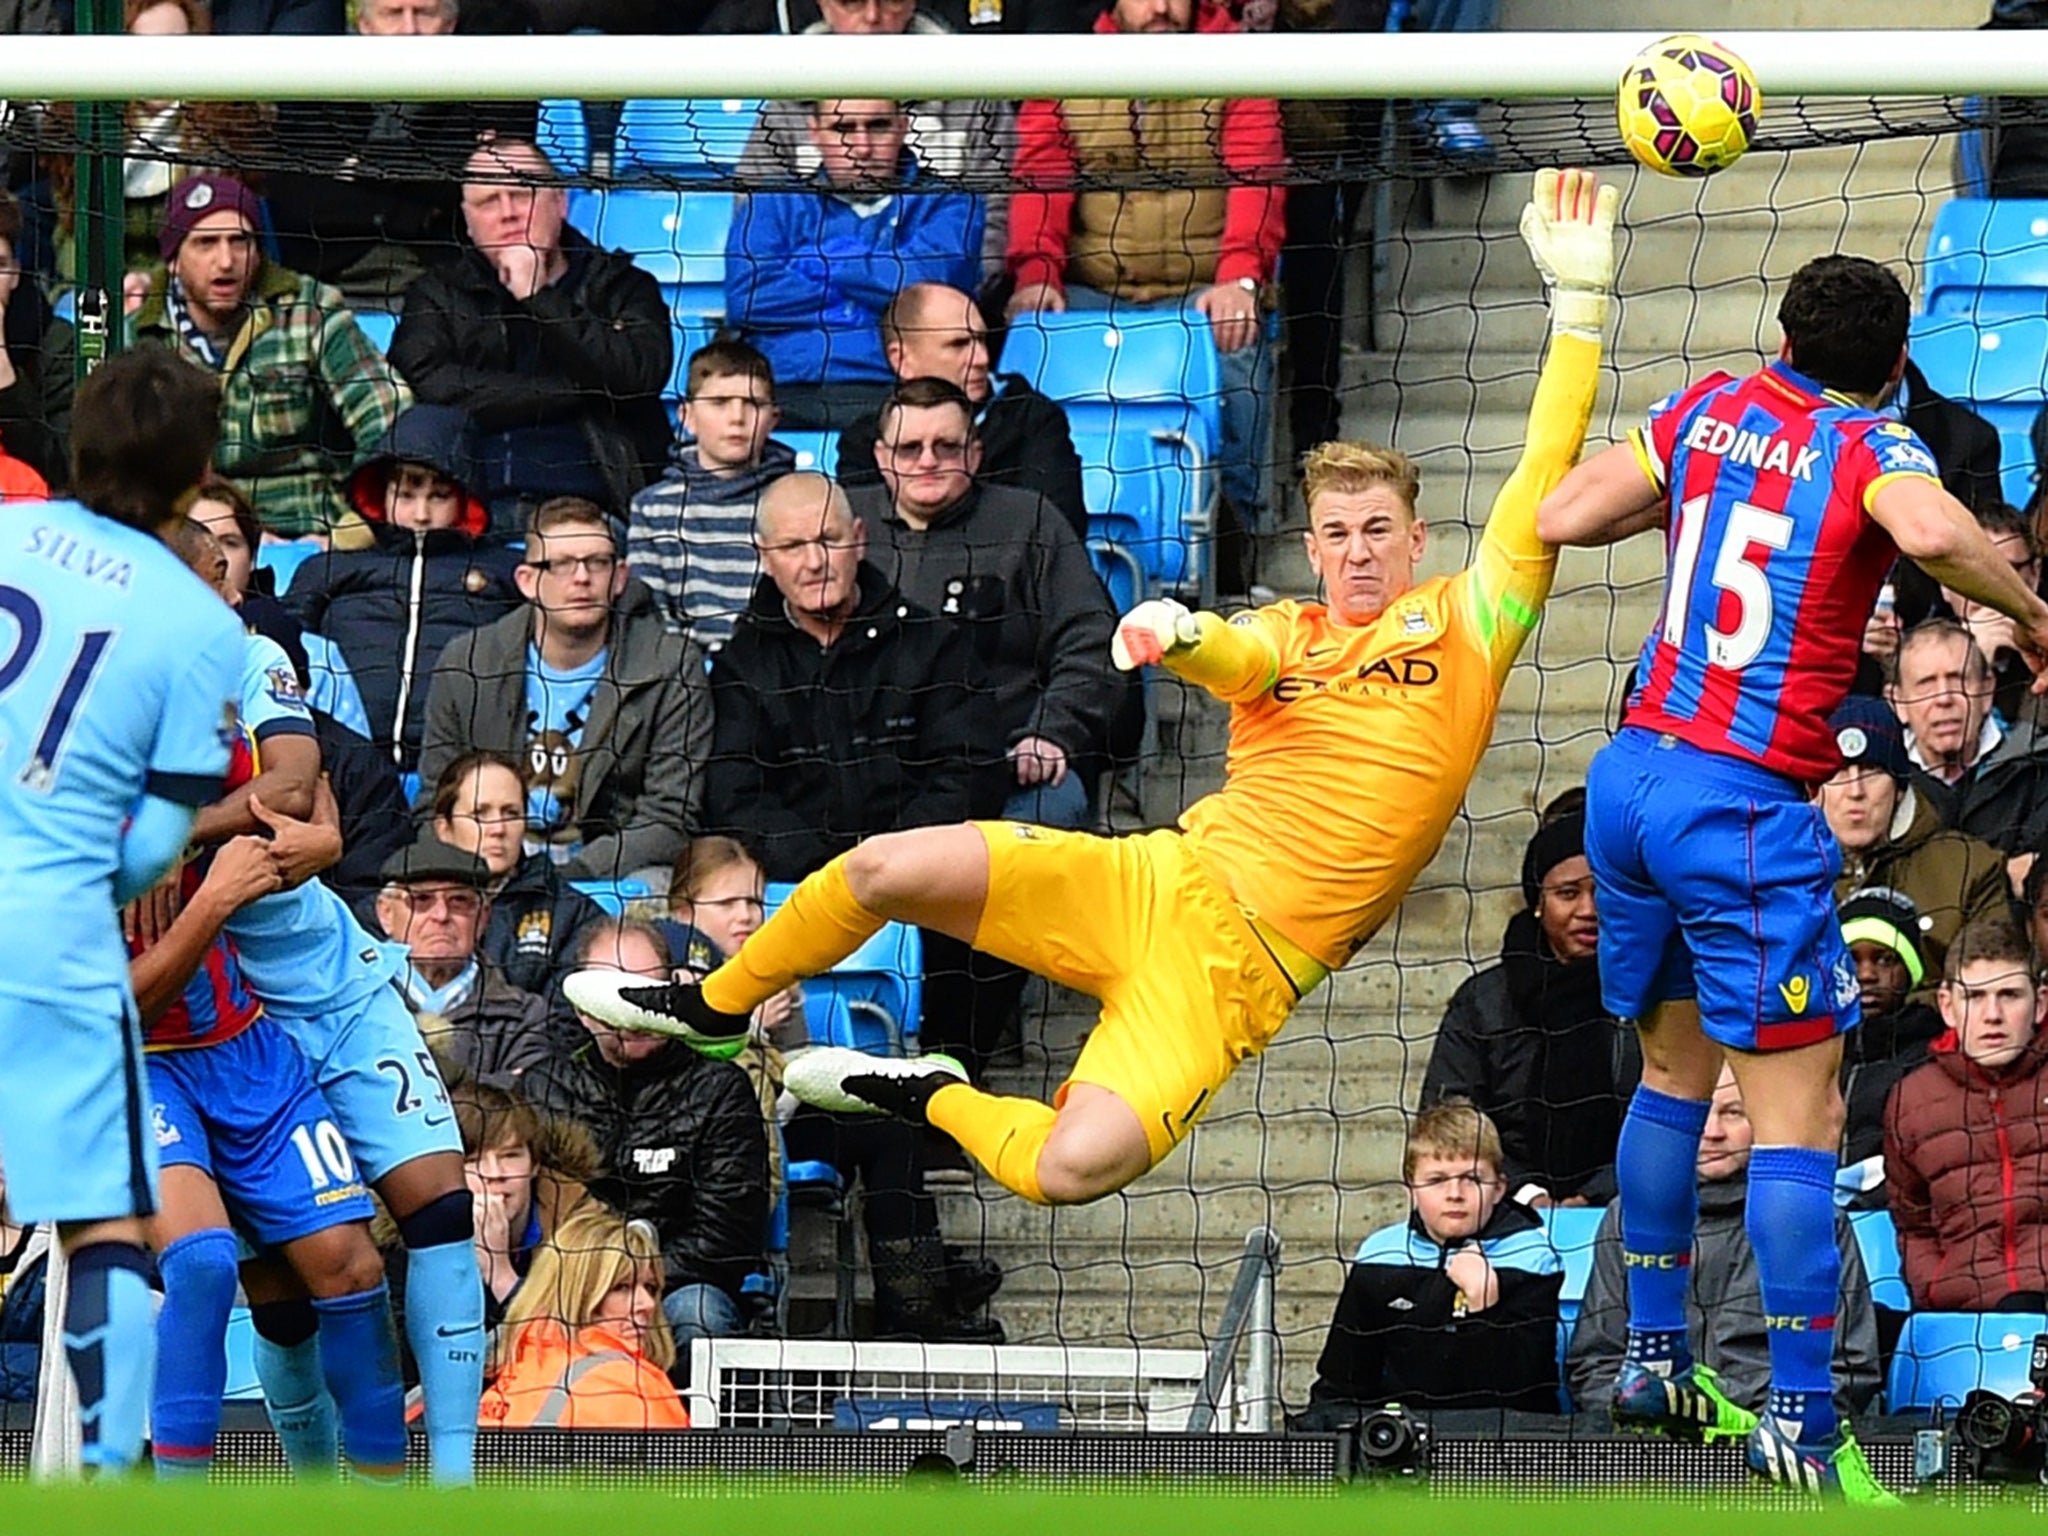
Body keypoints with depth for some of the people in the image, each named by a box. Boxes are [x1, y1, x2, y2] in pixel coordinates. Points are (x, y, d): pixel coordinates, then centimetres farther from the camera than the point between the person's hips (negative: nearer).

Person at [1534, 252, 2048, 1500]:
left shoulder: (1714, 408, 7)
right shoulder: (1875, 451, -8)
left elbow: (1559, 518, 5)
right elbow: (1930, 532, -31)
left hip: (1631, 777, 6)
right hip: (1746, 809, -6)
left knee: (1675, 1072, 23)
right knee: (1798, 1116, -4)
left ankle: (1655, 1355, 28)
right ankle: (1800, 1421, -11)